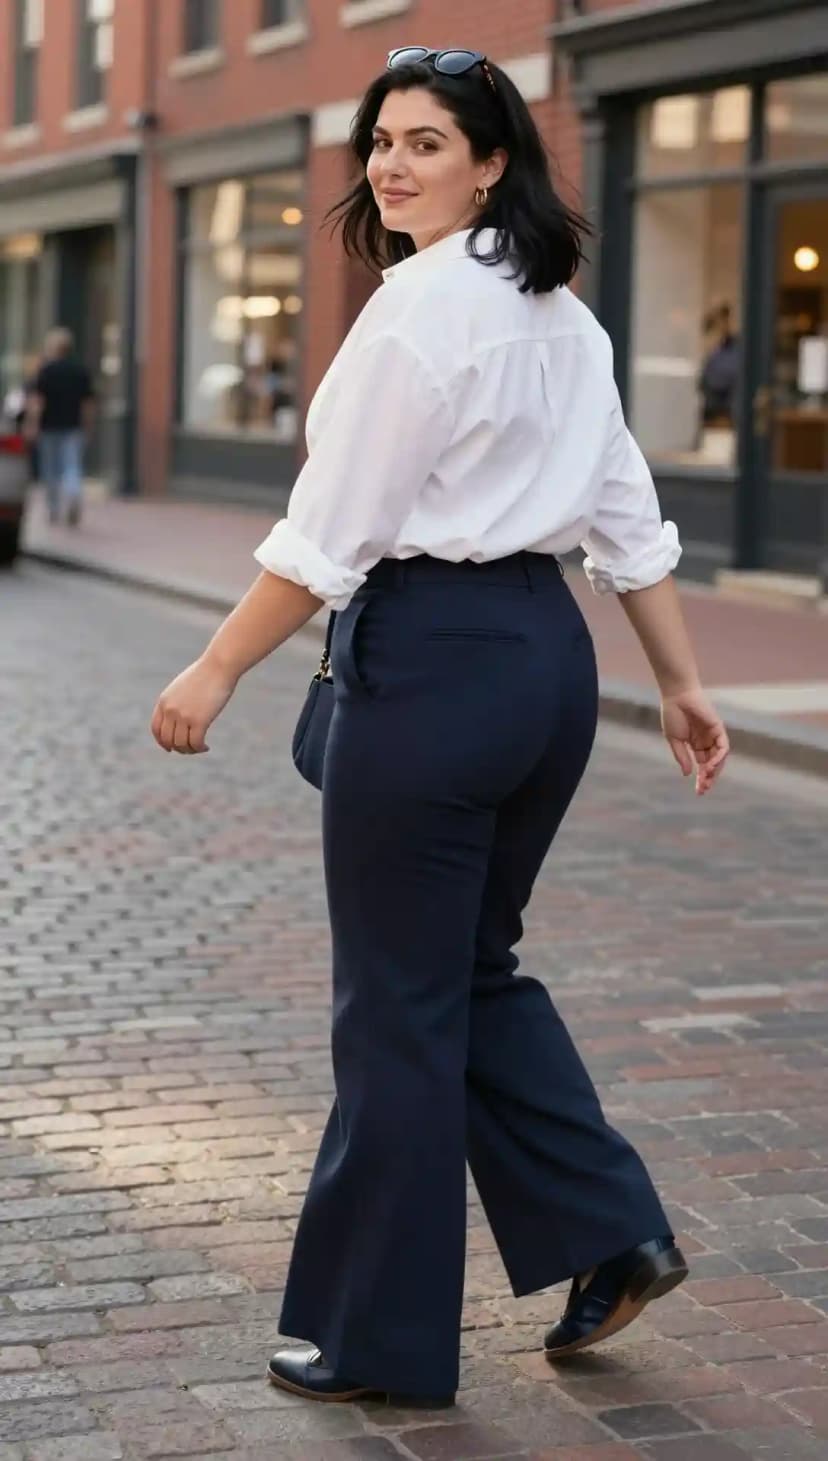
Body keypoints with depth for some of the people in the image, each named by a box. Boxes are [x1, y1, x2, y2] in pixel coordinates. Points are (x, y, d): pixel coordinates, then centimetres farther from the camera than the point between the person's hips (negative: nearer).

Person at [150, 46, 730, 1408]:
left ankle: (378, 1336, 15)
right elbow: (630, 517, 14)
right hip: (549, 652, 9)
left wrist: (216, 671, -9)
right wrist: (682, 682, 18)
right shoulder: (561, 313, 12)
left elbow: (331, 531, -15)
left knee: (400, 1003, 2)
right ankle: (610, 1234, 20)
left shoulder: (420, 304, -14)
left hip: (432, 659, -9)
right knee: (476, 966, 22)